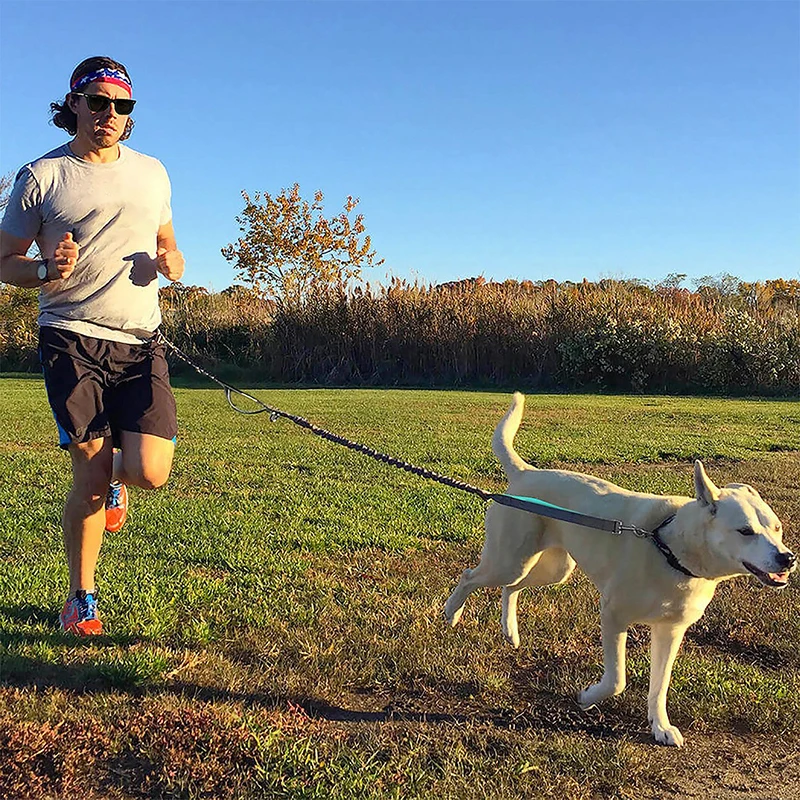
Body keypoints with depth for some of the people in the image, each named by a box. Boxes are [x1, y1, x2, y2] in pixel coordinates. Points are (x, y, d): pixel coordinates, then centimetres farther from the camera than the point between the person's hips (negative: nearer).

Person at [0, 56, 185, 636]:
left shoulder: (151, 173, 14)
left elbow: (168, 243, 26)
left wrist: (171, 263, 1)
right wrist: (47, 271, -15)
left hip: (140, 342, 3)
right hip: (72, 340, -2)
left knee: (151, 473, -12)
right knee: (91, 475, -5)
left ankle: (118, 474, 29)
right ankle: (81, 598, 18)